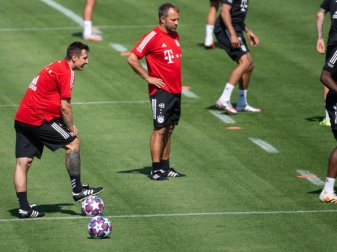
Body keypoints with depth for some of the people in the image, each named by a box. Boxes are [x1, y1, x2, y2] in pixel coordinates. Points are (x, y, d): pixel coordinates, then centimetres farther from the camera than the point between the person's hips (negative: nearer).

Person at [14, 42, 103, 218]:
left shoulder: (55, 67, 20)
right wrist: (71, 128, -1)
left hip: (21, 119, 10)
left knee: (23, 163, 4)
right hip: (38, 119, -10)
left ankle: (24, 208, 5)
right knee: (73, 142, 1)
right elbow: (64, 106, -13)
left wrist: (69, 125, 13)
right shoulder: (66, 72, -10)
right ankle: (77, 189, 5)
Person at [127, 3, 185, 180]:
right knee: (160, 129, -6)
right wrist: (148, 78, -12)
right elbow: (132, 59, -15)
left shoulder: (175, 36, 12)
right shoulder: (153, 37, -12)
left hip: (175, 91, 8)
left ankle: (165, 167, 17)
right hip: (161, 91, -8)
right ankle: (156, 170, -4)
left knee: (169, 129, 11)